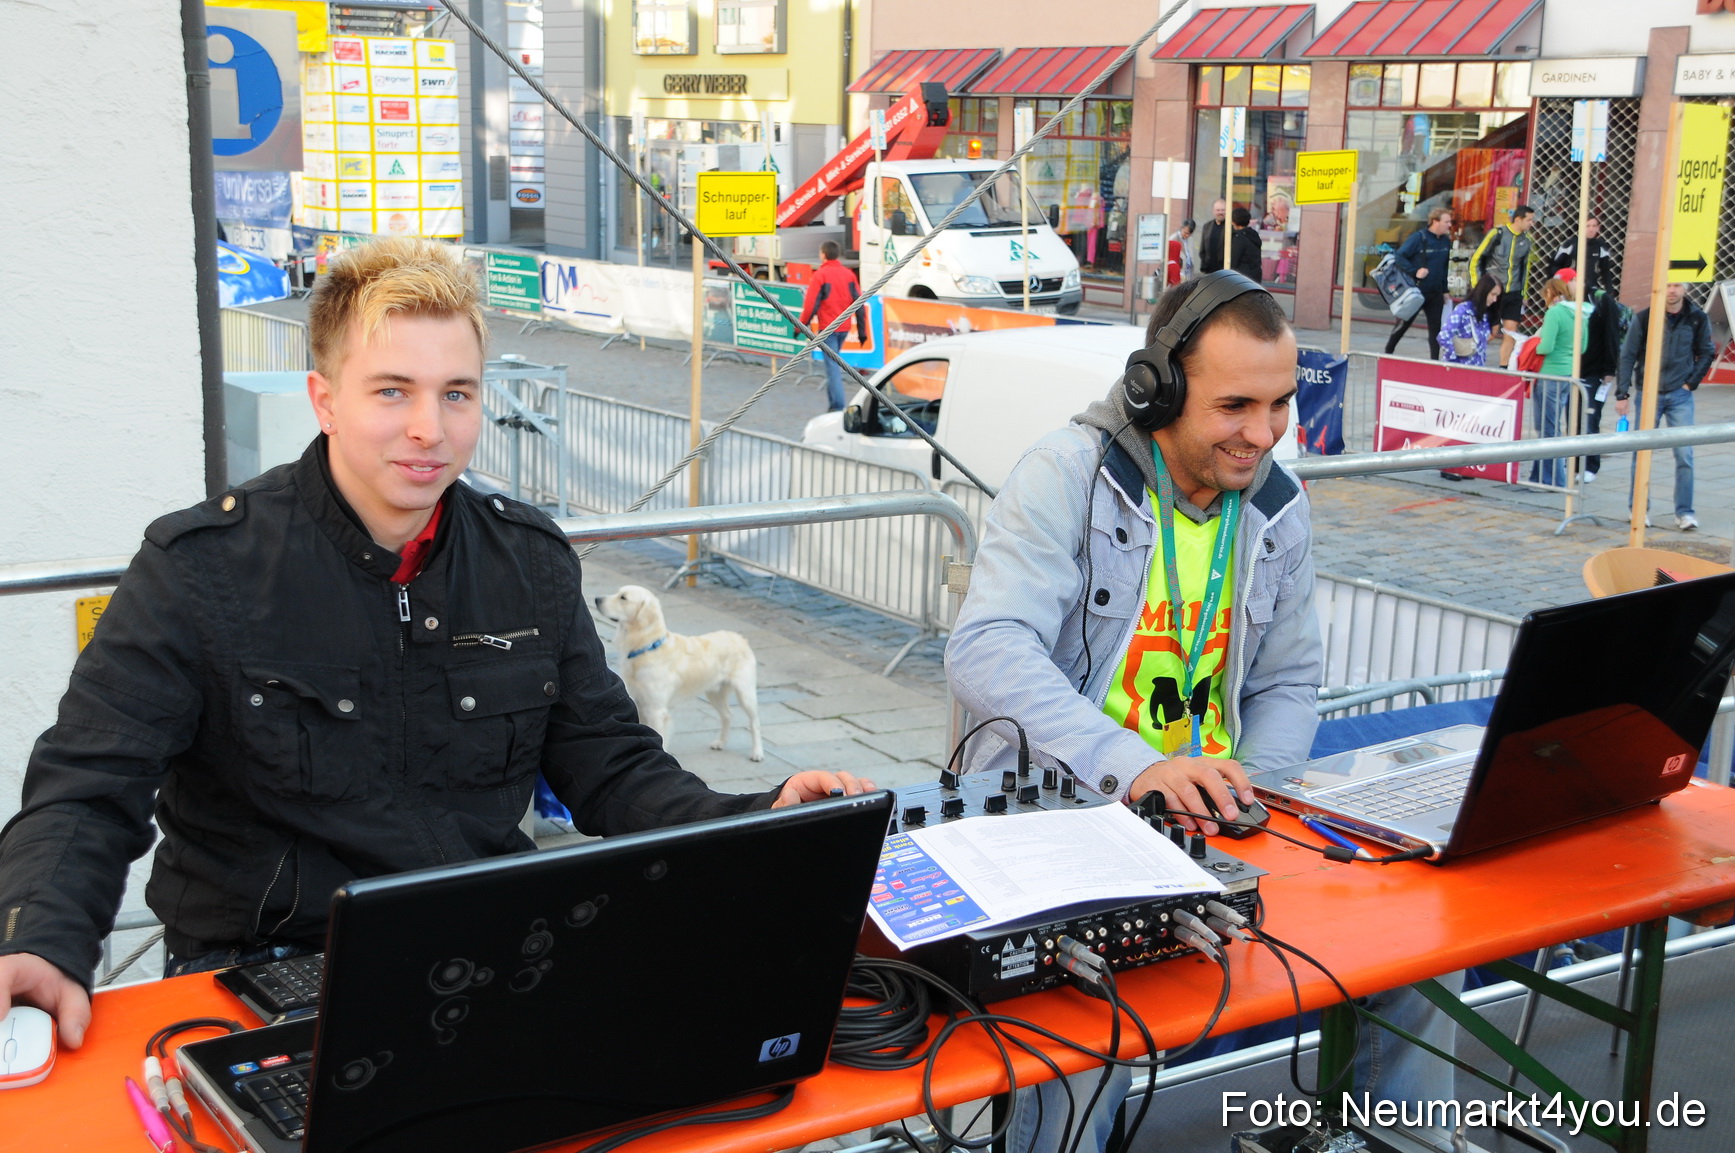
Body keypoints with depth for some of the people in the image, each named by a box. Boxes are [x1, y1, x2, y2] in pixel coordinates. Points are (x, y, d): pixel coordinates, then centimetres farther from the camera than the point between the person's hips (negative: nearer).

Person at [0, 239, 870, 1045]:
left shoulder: (531, 563, 7)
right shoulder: (201, 569, -6)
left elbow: (611, 768, 11)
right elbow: (86, 794, -9)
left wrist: (759, 826, -7)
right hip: (262, 968, -3)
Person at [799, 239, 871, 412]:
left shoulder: (820, 275, -10)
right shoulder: (848, 274, 6)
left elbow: (810, 305, -13)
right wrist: (862, 331, 8)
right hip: (844, 327, 6)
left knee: (832, 366, -5)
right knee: (833, 363, 20)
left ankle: (837, 407, -10)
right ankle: (833, 403, 26)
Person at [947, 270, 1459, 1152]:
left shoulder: (1279, 508, 9)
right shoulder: (1069, 474, -10)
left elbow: (1290, 684, 16)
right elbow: (986, 652, -23)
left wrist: (1247, 791, -6)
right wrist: (1134, 767, -36)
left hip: (1211, 812, 6)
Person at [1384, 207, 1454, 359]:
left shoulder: (1446, 241, 6)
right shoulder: (1418, 238, -14)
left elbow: (1444, 267, 16)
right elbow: (1400, 256, -17)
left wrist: (1445, 290, 16)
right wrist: (1414, 272, -25)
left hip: (1435, 294, 5)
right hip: (1416, 291, -5)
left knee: (1435, 327, 4)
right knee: (1404, 323, 5)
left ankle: (1435, 360, 9)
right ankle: (1388, 352, 22)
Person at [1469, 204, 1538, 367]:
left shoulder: (1525, 241, 8)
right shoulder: (1497, 234, -8)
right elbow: (1476, 260, -4)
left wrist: (1523, 294, 18)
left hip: (1513, 293, 5)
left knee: (1511, 330, 0)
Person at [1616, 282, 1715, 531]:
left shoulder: (1698, 319, -3)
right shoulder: (1644, 318, -7)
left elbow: (1707, 353, 8)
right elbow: (1627, 356, -3)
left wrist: (1692, 382, 0)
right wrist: (1621, 394, -6)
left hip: (1680, 396, 0)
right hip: (1648, 394, 0)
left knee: (1685, 454, -3)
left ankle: (1684, 511, 3)